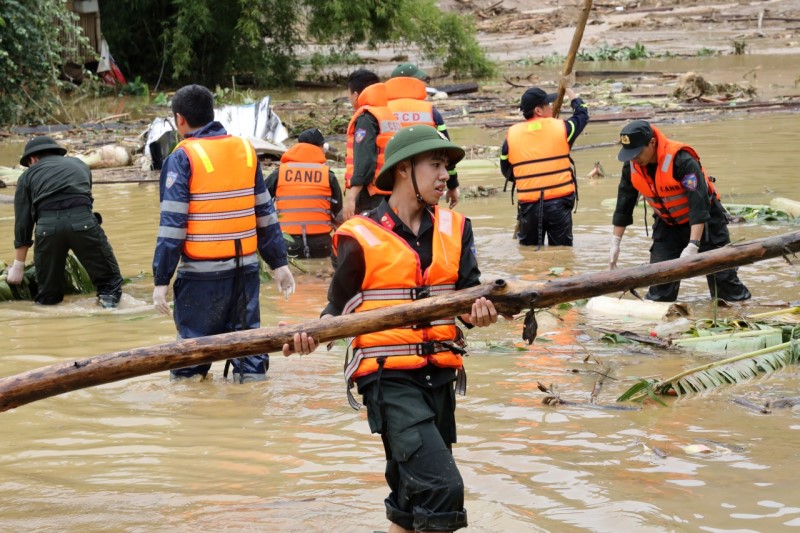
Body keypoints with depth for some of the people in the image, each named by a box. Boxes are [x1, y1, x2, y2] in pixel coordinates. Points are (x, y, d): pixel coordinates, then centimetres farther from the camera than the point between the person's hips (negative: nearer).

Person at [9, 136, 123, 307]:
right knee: (110, 280, 10)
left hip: (47, 224, 0)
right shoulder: (79, 164, 34)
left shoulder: (28, 175, 25)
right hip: (83, 220, 0)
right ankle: (109, 298, -13)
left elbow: (22, 223, 22)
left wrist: (18, 266, 28)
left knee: (48, 296, 15)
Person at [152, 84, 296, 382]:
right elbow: (265, 213, 12)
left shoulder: (183, 157, -8)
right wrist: (279, 263, 17)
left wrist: (161, 280, -9)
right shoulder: (245, 150, 8)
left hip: (202, 273, -5)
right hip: (246, 268, 5)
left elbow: (172, 224, -11)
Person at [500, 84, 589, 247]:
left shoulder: (512, 134, 3)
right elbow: (582, 114, 19)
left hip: (528, 206, 2)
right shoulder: (560, 128, -2)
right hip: (559, 203, -2)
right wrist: (569, 90, 34)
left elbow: (507, 172, 13)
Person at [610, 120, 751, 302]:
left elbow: (699, 205, -35)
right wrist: (615, 243, -1)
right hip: (667, 224, 5)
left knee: (722, 277, -3)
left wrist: (693, 245, -40)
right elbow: (623, 205, -1)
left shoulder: (681, 160, -33)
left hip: (704, 221, -5)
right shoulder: (631, 165, -13)